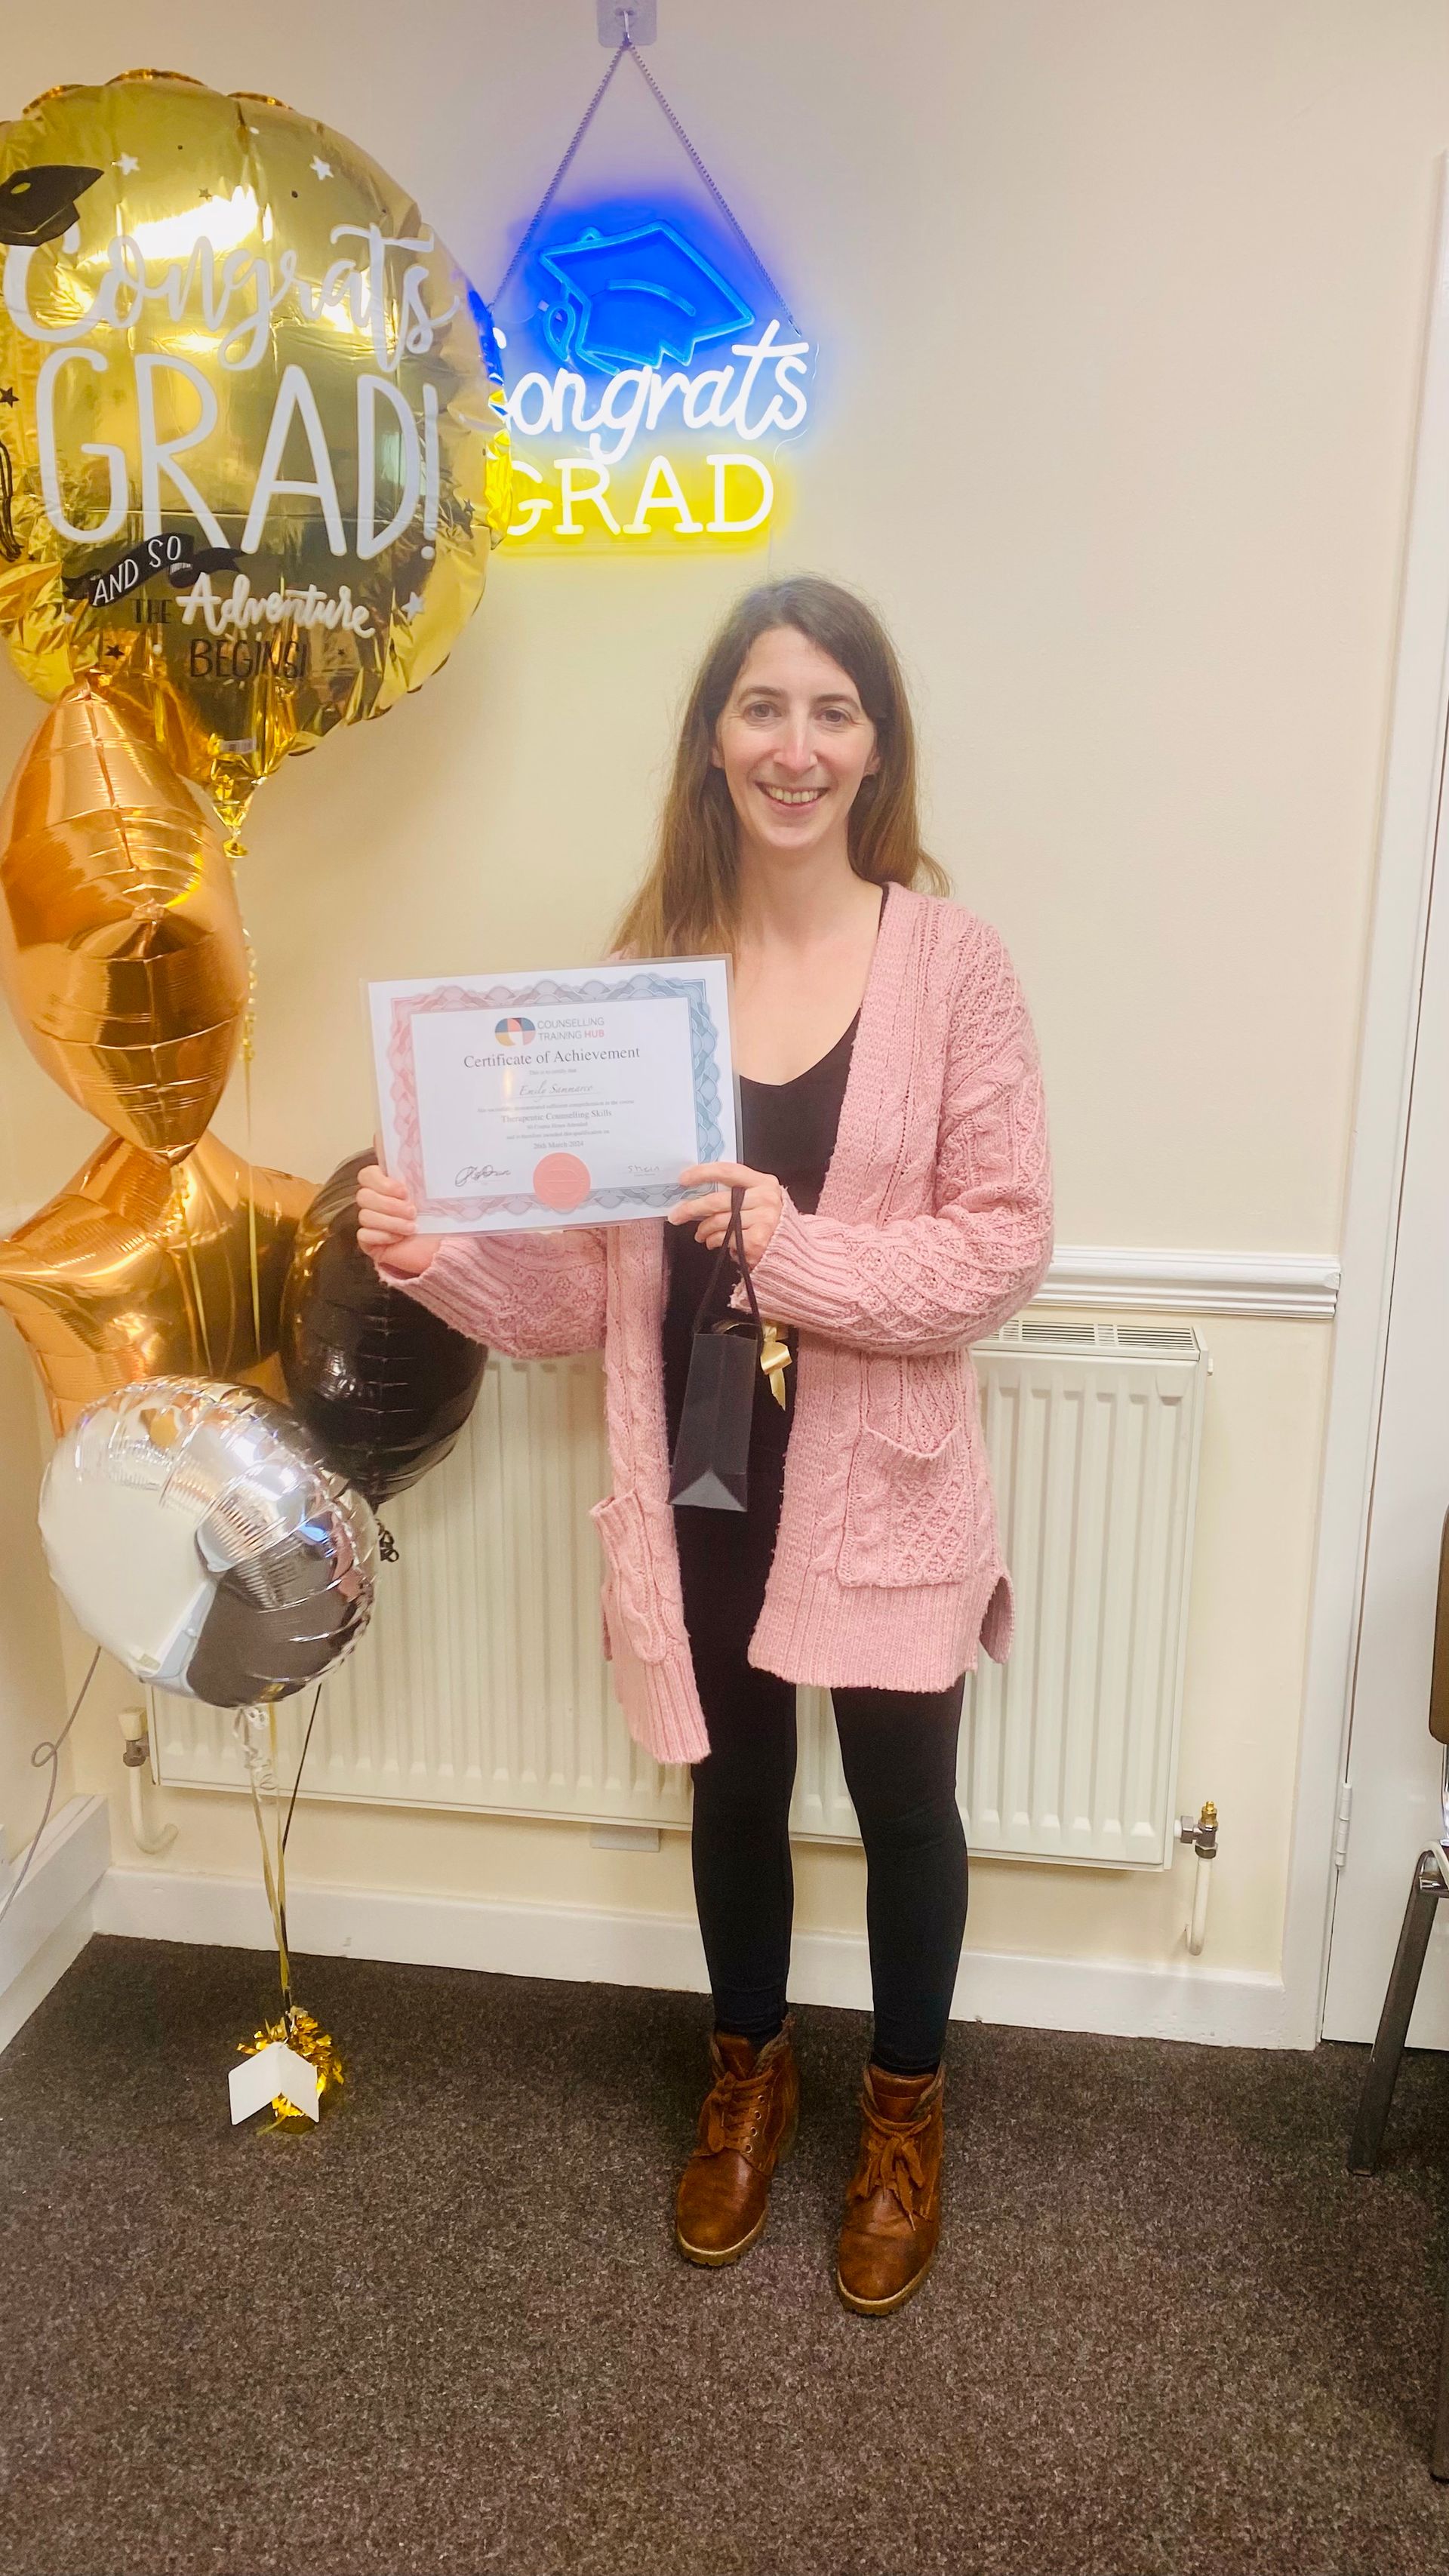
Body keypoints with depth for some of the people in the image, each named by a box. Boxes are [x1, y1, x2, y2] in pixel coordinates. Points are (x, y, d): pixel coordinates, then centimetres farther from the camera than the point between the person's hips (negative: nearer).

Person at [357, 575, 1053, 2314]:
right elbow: (588, 1253, -1)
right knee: (733, 1783, 20)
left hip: (882, 1470, -2)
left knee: (902, 1797, 14)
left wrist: (802, 1251, -24)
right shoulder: (649, 956, -1)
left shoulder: (949, 959, -9)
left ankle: (903, 2109, 42)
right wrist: (439, 1250, -17)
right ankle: (747, 2077, 48)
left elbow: (1008, 1242, -11)